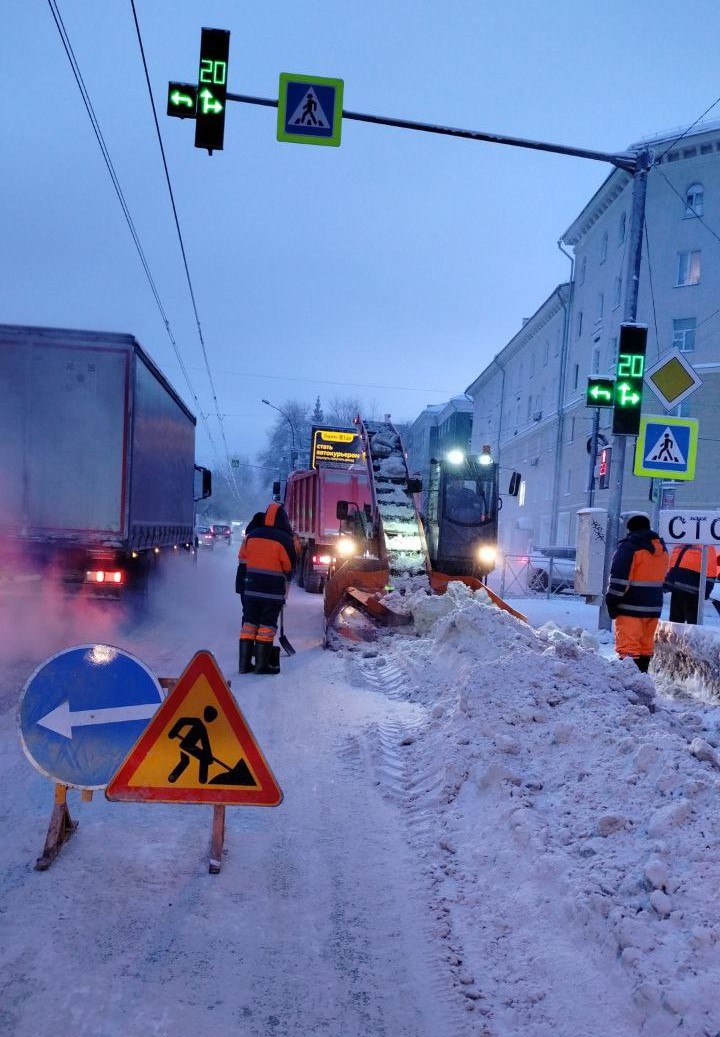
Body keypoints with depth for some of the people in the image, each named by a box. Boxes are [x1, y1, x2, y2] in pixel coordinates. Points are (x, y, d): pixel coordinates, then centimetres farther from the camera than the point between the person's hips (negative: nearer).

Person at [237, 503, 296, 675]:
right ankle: (262, 664, 3)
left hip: (250, 587, 4)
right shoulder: (285, 539, -9)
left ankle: (245, 662, 10)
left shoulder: (251, 535, 3)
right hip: (273, 590, -4)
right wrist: (287, 579, 19)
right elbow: (289, 566, -2)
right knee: (267, 624, 2)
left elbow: (242, 559, 11)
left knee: (249, 622, 10)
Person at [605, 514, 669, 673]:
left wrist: (612, 601, -12)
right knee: (646, 645, 16)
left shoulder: (629, 546, -11)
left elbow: (619, 577, -17)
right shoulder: (661, 549, 14)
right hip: (653, 607, 7)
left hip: (630, 607, -7)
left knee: (628, 646, -8)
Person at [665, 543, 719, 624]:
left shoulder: (705, 546, -4)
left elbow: (710, 570, -10)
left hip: (692, 593, -7)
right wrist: (667, 583, 17)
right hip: (676, 590, 7)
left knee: (692, 622, -4)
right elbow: (672, 565, 24)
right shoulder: (678, 546, 19)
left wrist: (705, 589, -18)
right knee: (675, 620, 13)